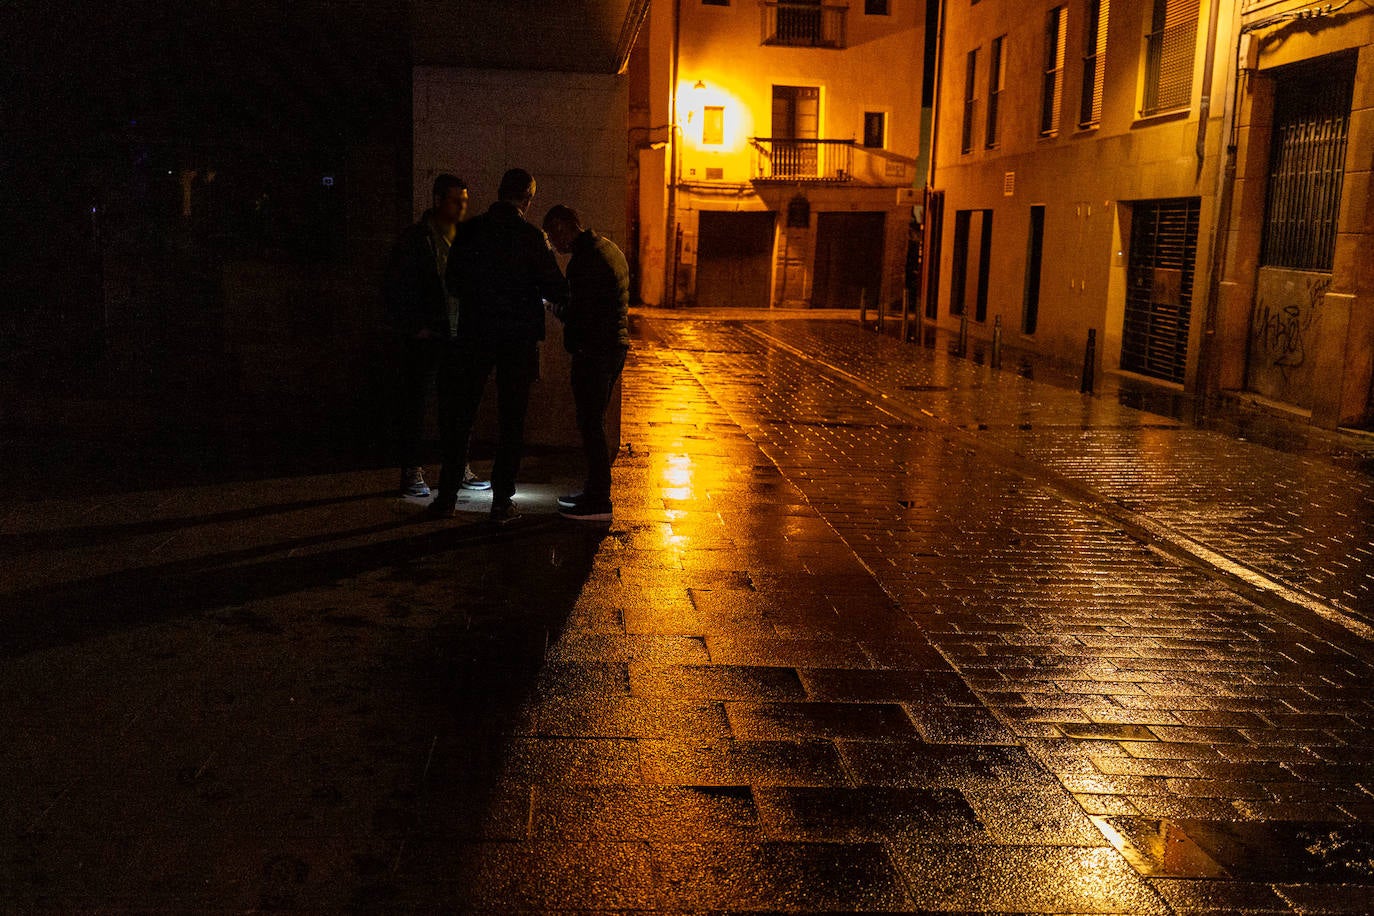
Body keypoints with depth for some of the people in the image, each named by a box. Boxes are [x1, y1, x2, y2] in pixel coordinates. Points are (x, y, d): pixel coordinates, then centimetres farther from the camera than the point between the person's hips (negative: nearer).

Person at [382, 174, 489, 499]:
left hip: (458, 336, 5)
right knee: (415, 403, 0)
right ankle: (412, 472, 7)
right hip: (424, 338, -5)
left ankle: (460, 468, 19)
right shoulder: (415, 238, -4)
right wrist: (414, 327, -11)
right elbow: (398, 287, -5)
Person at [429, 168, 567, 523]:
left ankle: (447, 495, 15)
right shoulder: (530, 236, -10)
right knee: (511, 420, 7)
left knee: (459, 417, 12)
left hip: (474, 334, 2)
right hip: (519, 337, -2)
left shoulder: (468, 231, -1)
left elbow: (453, 283, 7)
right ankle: (502, 501, 8)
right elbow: (556, 290, -8)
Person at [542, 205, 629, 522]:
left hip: (593, 351, -10)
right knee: (594, 424, 17)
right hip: (616, 346, 10)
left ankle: (598, 502, 0)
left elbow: (577, 314, -20)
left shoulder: (584, 259, -17)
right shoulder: (610, 249, 15)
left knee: (590, 425, -4)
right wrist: (564, 306, 15)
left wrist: (554, 306, -1)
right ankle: (595, 492, 25)